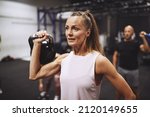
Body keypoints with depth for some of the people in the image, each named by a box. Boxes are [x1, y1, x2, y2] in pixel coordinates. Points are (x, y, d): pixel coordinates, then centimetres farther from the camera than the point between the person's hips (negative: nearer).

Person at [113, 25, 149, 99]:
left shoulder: (136, 43, -6)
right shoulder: (120, 44, 2)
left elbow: (146, 49, -21)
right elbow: (115, 55, 8)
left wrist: (144, 38, -33)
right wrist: (114, 67, 1)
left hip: (133, 70, -2)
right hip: (121, 69, 3)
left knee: (134, 89, 11)